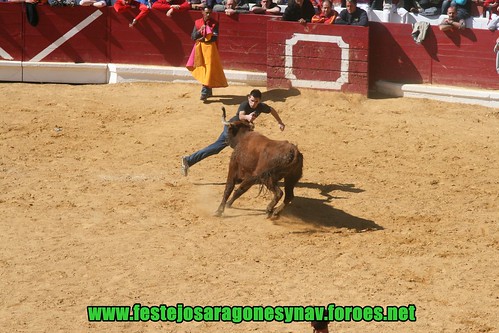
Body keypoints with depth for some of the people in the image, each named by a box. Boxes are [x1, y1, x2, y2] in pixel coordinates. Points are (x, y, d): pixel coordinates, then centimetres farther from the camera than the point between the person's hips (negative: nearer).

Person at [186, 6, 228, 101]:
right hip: (199, 48, 4)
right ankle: (209, 91, 23)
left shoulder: (214, 24, -3)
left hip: (209, 48, -4)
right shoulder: (197, 23, 5)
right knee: (201, 70, 10)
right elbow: (193, 36, 0)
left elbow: (215, 37, -10)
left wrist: (204, 39, -16)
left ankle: (204, 93, -16)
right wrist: (200, 30, -16)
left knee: (208, 69, -12)